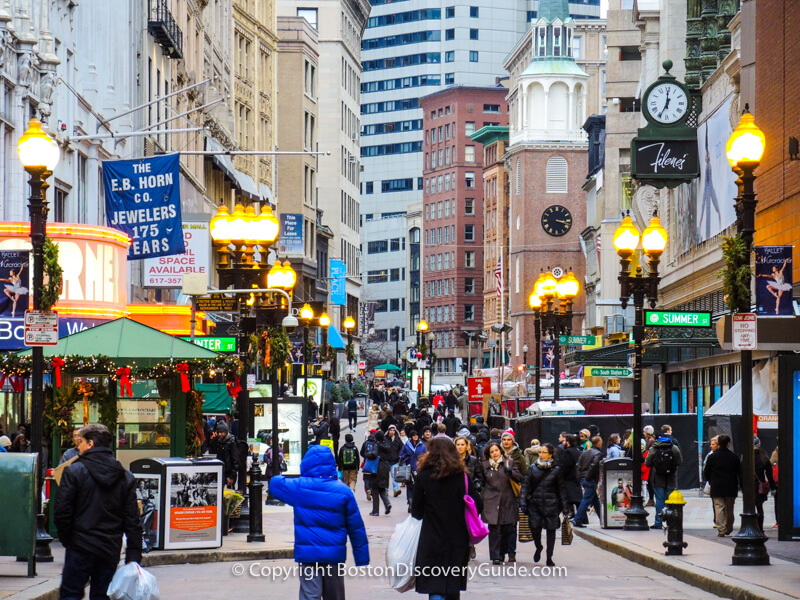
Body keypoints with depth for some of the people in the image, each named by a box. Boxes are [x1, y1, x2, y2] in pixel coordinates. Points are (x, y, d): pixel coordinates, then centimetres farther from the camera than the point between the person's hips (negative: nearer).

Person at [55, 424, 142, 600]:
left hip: (81, 547, -4)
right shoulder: (126, 477, 6)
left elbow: (61, 513, -10)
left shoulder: (74, 471, -7)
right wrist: (134, 557, 4)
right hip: (111, 550, 4)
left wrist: (66, 539, 6)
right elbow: (133, 521, 4)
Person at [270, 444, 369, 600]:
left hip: (307, 554, -2)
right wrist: (362, 558, 6)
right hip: (335, 554, 2)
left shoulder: (299, 487, -6)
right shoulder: (343, 491, -2)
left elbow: (274, 483, 13)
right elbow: (356, 527, -1)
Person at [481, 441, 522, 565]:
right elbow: (481, 481, 21)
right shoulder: (485, 465, 10)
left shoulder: (510, 462, 7)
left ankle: (502, 553, 19)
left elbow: (519, 478, 1)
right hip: (492, 502, -1)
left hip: (507, 501, 1)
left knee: (508, 529, 2)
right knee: (494, 529, -7)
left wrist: (510, 472, -15)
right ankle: (496, 557, -5)